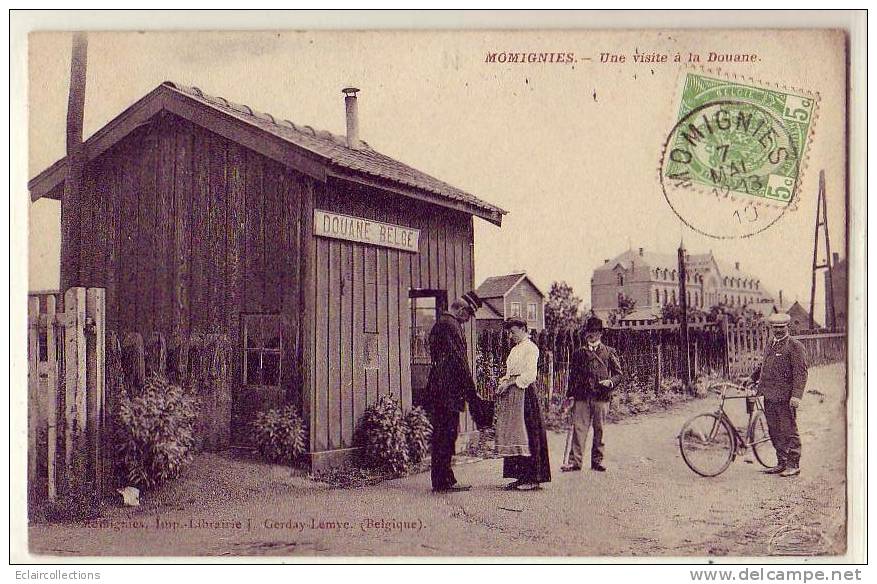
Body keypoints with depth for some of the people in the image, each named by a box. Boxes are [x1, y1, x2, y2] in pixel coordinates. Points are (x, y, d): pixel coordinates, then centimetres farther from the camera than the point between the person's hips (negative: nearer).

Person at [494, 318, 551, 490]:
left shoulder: (530, 348, -7)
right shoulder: (515, 349, 21)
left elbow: (530, 375, -15)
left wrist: (510, 383, -14)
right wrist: (503, 382, 5)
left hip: (524, 393, -9)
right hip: (511, 395, 9)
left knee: (526, 434, -8)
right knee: (512, 435, 6)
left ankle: (532, 478, -4)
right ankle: (521, 477, 10)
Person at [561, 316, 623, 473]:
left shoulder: (609, 352, 10)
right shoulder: (579, 353, 12)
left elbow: (618, 373, 9)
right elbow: (573, 376, 12)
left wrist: (610, 381, -12)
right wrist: (570, 396, 5)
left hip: (601, 396, -1)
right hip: (581, 396, 1)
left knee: (599, 429, 4)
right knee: (579, 427, -4)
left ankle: (597, 460, 14)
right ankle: (575, 461, -3)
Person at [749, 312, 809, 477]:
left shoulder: (795, 346, -5)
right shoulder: (769, 345, 17)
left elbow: (801, 373, -12)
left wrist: (796, 395, -19)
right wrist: (752, 378, 21)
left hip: (785, 398, -7)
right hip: (769, 396, 7)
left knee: (789, 432, -2)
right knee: (775, 432, 12)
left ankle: (793, 465, 6)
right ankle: (782, 463, 21)